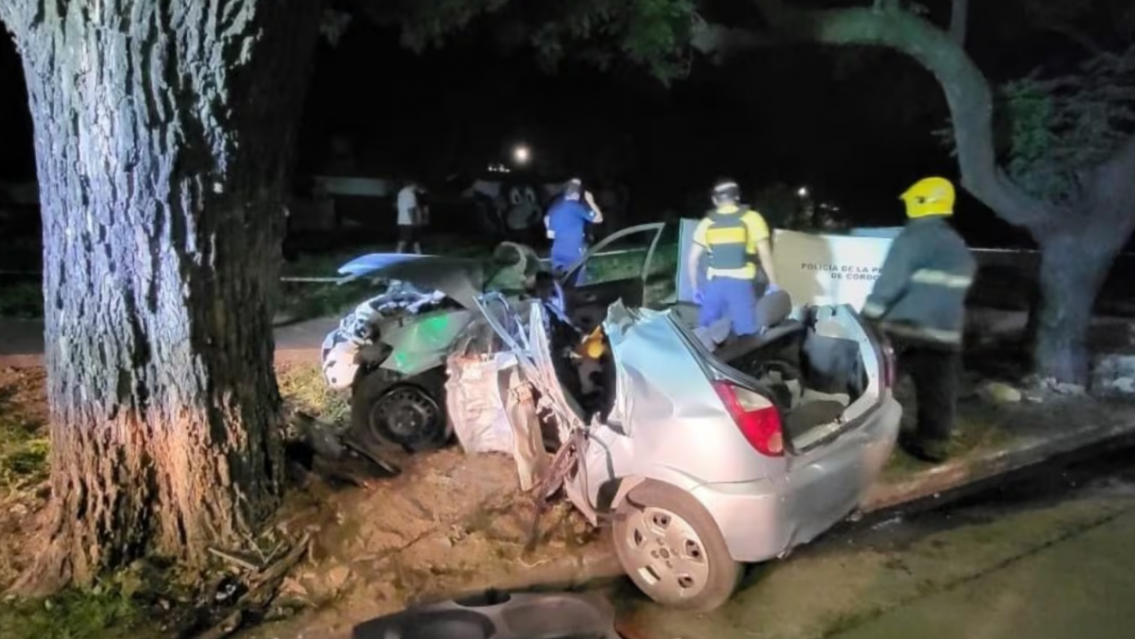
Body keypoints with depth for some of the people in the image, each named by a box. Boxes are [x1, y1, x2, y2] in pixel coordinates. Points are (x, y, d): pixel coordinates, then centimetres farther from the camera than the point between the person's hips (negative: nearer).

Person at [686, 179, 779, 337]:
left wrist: (695, 288, 18)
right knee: (747, 334, 1)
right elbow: (765, 255, -2)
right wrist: (773, 284, 6)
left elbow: (692, 260, 9)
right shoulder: (751, 218, 1)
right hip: (740, 283, -3)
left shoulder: (707, 223, 9)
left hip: (714, 284, 3)